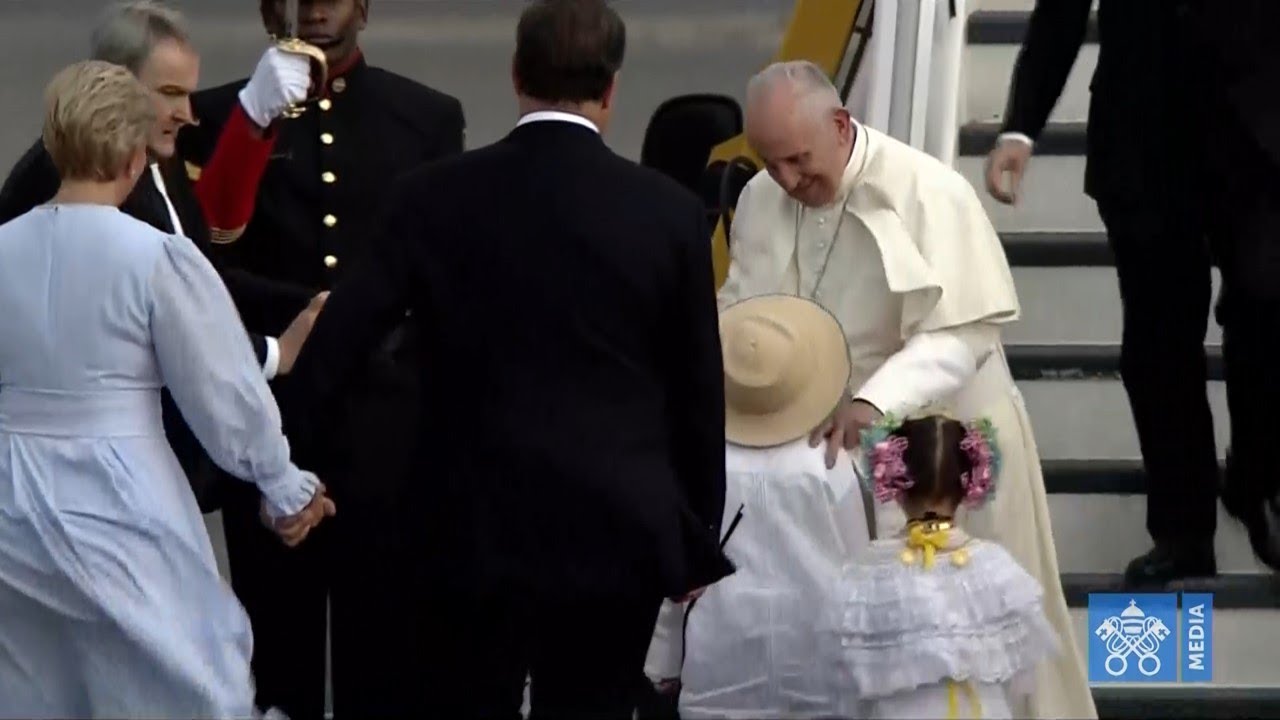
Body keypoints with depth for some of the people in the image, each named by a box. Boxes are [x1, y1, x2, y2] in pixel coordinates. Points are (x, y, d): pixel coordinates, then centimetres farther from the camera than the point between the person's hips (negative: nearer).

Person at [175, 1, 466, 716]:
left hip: (387, 415, 0)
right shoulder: (222, 113, 3)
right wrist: (256, 110, -22)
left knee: (389, 637, 5)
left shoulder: (429, 115, 7)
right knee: (277, 638, 8)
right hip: (268, 414, 0)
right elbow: (209, 240, -13)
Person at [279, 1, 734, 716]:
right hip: (618, 531, 0)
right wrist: (699, 538, 14)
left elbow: (338, 343, -4)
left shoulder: (435, 197, -4)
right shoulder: (669, 210, -4)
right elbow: (699, 390, 3)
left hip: (477, 525, 0)